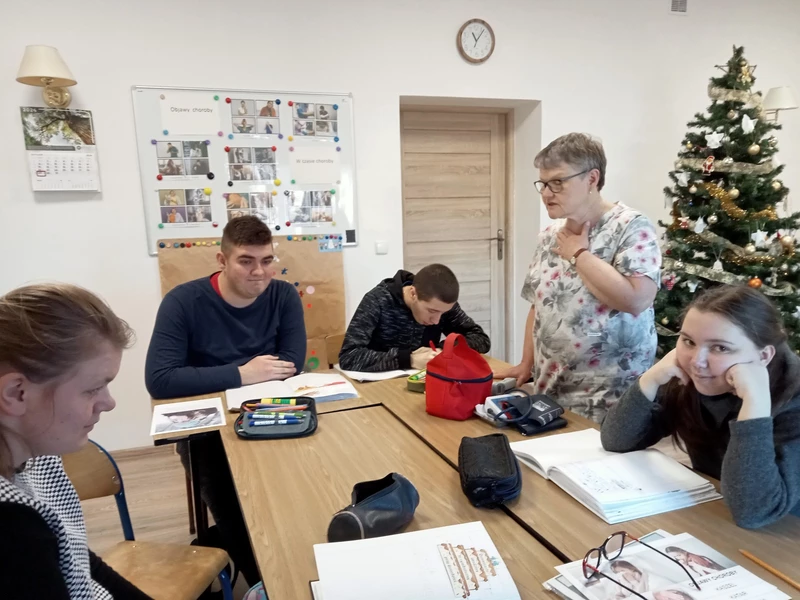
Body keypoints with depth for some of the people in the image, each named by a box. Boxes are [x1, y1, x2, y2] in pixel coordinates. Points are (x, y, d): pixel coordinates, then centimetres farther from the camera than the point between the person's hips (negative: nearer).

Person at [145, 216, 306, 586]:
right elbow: (159, 380, -22)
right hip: (204, 427, -2)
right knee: (235, 512, -24)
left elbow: (293, 363, -11)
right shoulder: (183, 302, -13)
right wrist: (241, 374, -22)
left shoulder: (284, 296, -2)